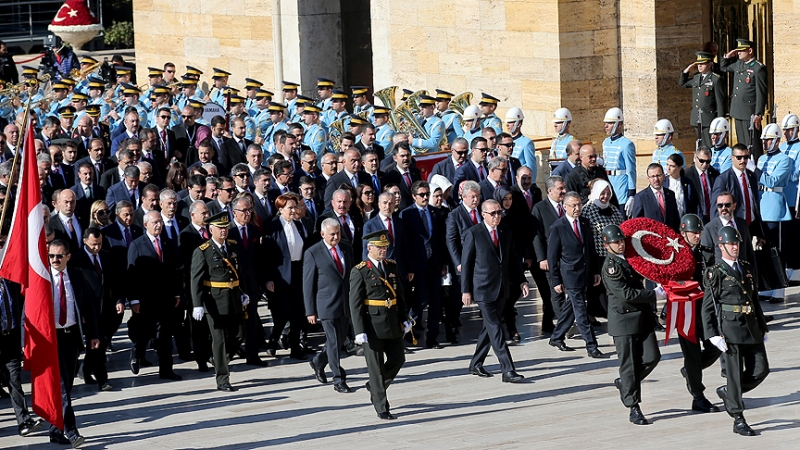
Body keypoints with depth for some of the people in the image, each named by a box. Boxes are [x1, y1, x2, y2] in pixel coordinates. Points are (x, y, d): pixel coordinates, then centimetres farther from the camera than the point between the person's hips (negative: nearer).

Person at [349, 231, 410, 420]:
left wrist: (404, 318, 9)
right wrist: (359, 331, -15)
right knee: (376, 367, 1)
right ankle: (382, 409, 8)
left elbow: (400, 294, 15)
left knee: (397, 360, 11)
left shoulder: (392, 266, 8)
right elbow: (355, 304, -11)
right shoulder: (359, 272, -9)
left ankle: (374, 387, 35)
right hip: (372, 326, -6)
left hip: (393, 324, 6)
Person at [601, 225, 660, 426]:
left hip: (642, 317, 7)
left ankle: (624, 383, 24)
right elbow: (626, 294, -22)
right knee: (629, 365, -2)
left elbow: (639, 277, 32)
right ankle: (634, 408, 5)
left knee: (652, 357, 0)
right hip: (624, 321, -7)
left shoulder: (629, 259, 11)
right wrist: (655, 295, -19)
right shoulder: (610, 266, -13)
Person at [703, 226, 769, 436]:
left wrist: (763, 327, 20)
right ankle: (738, 420, 4)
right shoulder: (715, 273, -4)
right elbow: (707, 307, -6)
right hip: (730, 328, -6)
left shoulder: (746, 268, 15)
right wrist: (713, 334, -13)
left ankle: (728, 392, 26)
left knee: (761, 370, 3)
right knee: (735, 373, -3)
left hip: (751, 328, 6)